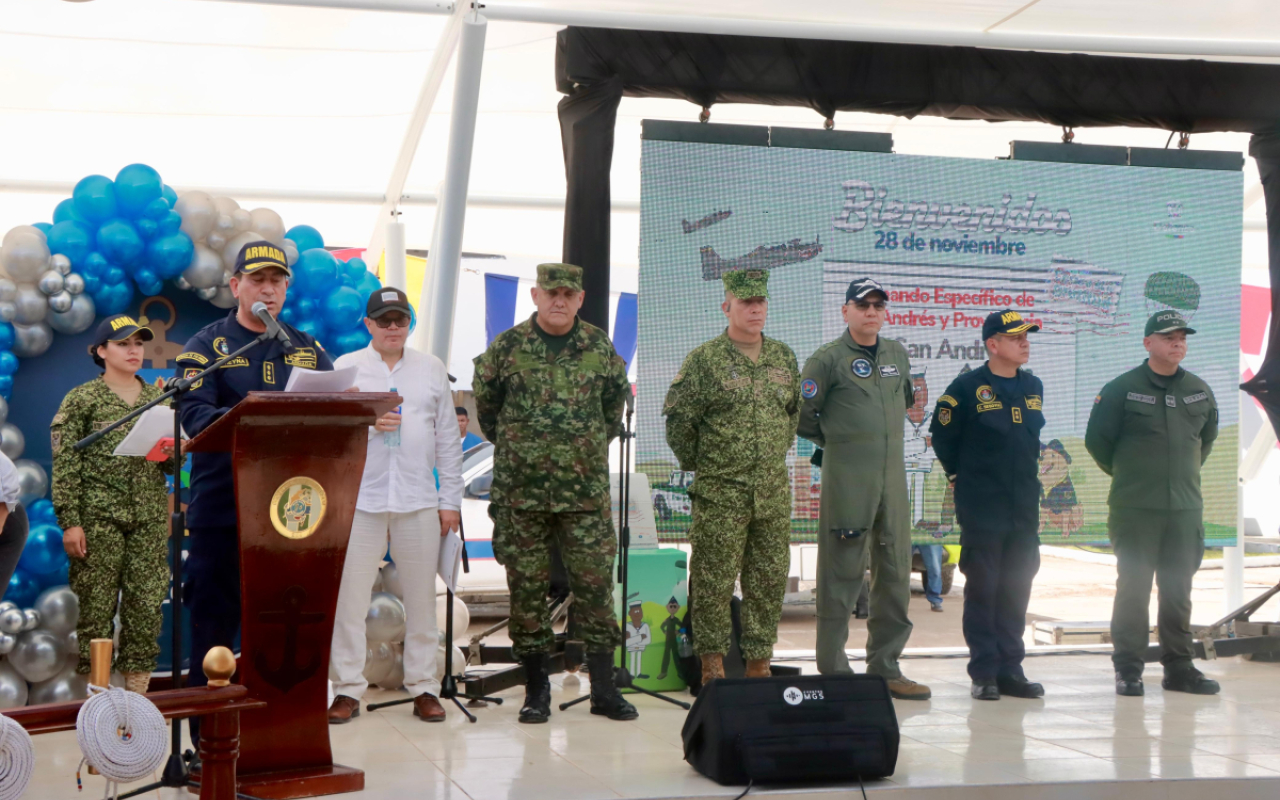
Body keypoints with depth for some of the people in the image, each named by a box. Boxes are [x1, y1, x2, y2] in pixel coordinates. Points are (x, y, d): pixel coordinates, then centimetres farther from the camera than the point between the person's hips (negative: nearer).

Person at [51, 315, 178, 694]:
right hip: (99, 517, -4)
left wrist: (172, 454, -3)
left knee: (147, 605, 0)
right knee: (96, 607, -5)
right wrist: (69, 521, -12)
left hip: (150, 518, 4)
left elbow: (172, 465, 21)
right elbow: (65, 465, -4)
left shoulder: (159, 398, 15)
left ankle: (137, 688, 7)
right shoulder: (81, 399, 2)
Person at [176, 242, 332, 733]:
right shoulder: (206, 347, 3)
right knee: (215, 622, 0)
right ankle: (208, 739, 9)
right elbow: (194, 416, -12)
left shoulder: (308, 351, 15)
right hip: (221, 505, -3)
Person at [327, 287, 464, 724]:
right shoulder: (345, 368, 8)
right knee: (349, 595, -3)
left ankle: (423, 687, 12)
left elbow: (448, 439, 12)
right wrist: (366, 421, -15)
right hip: (360, 499, -1)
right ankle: (348, 689, 5)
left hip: (419, 501, 2)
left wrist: (450, 500, 8)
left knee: (422, 597, 3)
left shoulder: (432, 368, 13)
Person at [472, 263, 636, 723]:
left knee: (595, 582, 0)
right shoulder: (507, 347, 1)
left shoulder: (600, 348, 5)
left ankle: (604, 689, 7)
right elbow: (484, 400, 14)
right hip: (520, 491, -1)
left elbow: (616, 398, 20)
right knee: (527, 586, 3)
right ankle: (536, 689, 12)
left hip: (586, 490, 1)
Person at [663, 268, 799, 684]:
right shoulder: (705, 359, -6)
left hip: (774, 492, 5)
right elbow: (679, 417, -3)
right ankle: (712, 660, 10)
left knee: (769, 579, 8)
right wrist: (697, 463, 2)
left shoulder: (783, 357, 10)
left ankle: (759, 661, 17)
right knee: (714, 579, -1)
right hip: (720, 493, -5)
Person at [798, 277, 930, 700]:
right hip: (846, 480, -6)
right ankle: (833, 672, 4)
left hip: (893, 478, 6)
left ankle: (885, 668, 15)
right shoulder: (828, 359, -4)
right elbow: (802, 415, -2)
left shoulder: (898, 355, 14)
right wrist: (834, 440, 7)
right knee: (841, 575, -3)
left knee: (895, 573, 7)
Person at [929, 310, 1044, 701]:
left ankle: (1010, 670, 16)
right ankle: (984, 673, 6)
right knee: (982, 589, 0)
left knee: (1017, 588, 8)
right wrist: (963, 474, 7)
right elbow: (942, 436, -1)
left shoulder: (1033, 387, 10)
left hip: (1025, 508, 5)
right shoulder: (967, 388, -8)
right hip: (982, 510, -5)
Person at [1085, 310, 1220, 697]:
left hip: (1186, 509, 4)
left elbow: (1208, 437, 24)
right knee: (1133, 588, -2)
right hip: (1135, 509, -4)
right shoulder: (1122, 389, -6)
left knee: (1178, 591, 8)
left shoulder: (1200, 391, 9)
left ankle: (1179, 667, 16)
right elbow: (1097, 440, 0)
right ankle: (1128, 669, 6)